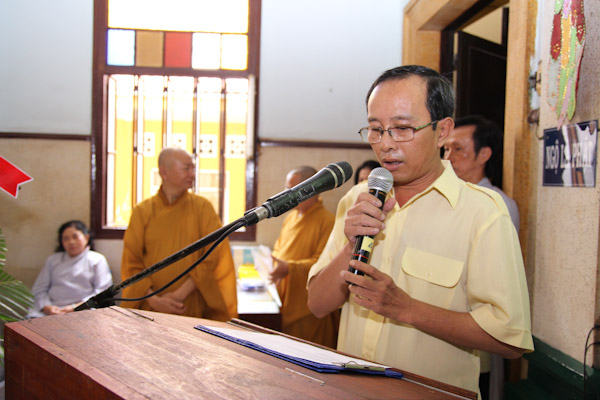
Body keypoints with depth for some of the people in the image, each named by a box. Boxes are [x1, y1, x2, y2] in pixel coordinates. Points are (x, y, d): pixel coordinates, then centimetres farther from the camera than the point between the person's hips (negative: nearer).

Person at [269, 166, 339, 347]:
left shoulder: (328, 221, -12)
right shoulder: (291, 218, 14)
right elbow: (278, 250, 25)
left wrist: (289, 268, -28)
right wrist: (272, 263, 4)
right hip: (285, 303, 7)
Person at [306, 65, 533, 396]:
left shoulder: (482, 212, -7)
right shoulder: (357, 200, 7)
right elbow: (318, 304, 6)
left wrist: (407, 308, -15)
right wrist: (352, 247, -9)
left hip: (433, 393, -3)